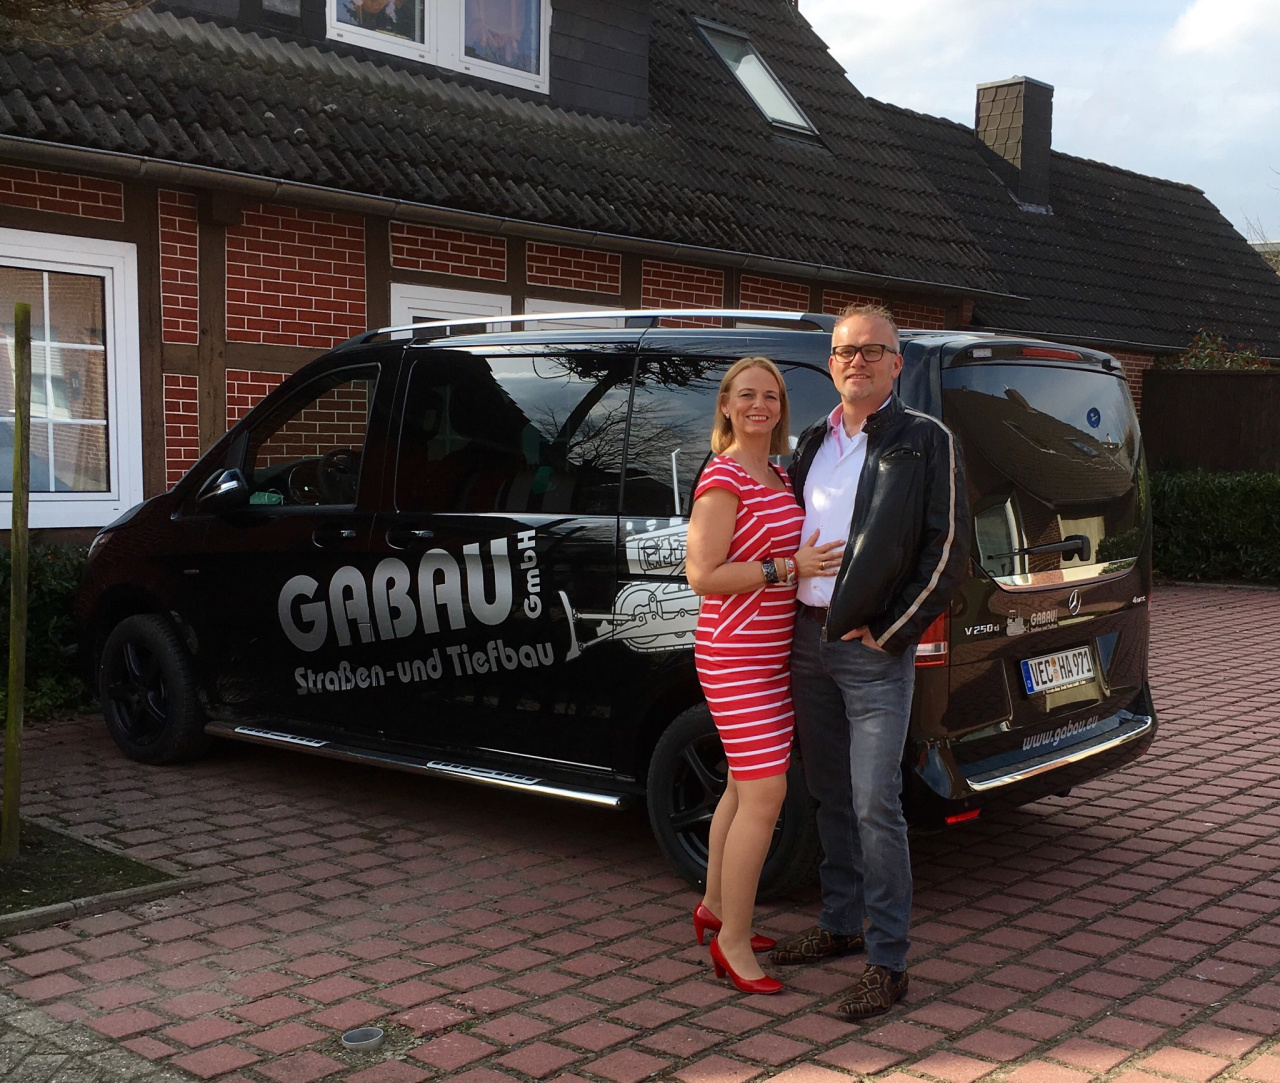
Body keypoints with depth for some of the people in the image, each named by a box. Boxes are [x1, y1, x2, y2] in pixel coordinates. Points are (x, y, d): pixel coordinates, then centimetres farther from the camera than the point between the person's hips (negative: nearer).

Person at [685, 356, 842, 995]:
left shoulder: (778, 477, 15)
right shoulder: (722, 478, -13)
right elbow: (702, 575, -20)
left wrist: (811, 560, 11)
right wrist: (789, 567, -19)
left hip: (771, 654, 9)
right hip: (734, 657, -9)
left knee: (745, 788, 16)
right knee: (765, 794, -11)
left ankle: (715, 908, 31)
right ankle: (732, 942, -1)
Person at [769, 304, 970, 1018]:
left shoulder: (926, 442, -3)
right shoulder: (814, 443, 14)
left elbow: (949, 551, -7)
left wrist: (887, 634, -10)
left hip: (874, 651, -6)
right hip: (809, 640, 6)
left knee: (876, 806, -7)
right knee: (832, 797, 14)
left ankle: (889, 962, 2)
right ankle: (841, 924, 28)